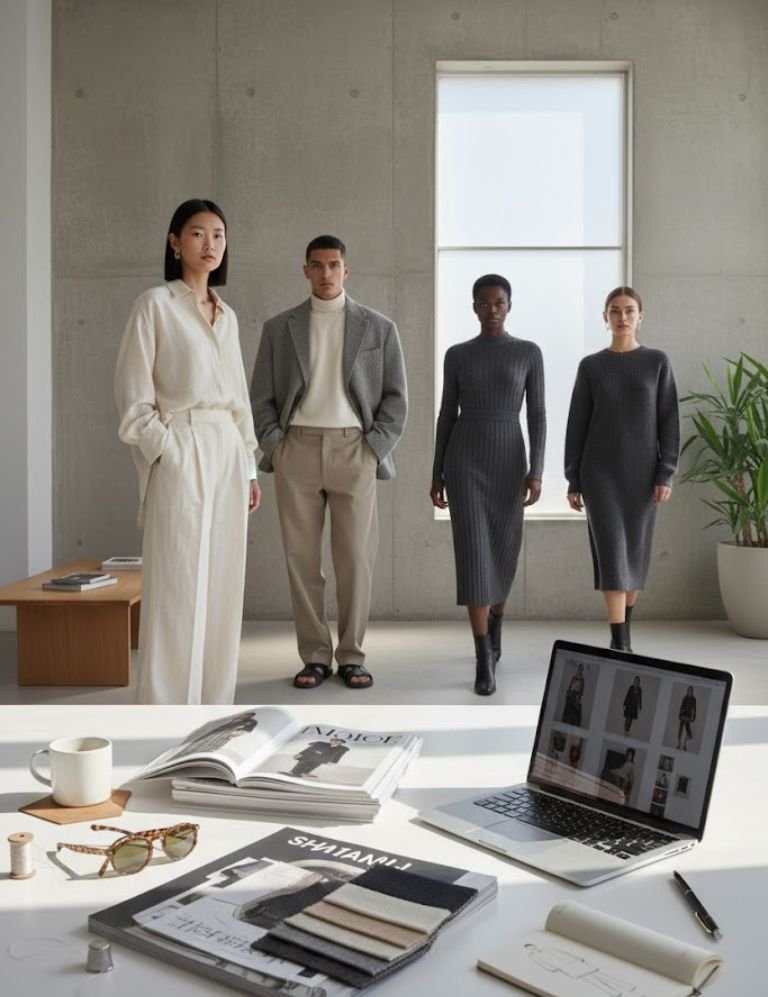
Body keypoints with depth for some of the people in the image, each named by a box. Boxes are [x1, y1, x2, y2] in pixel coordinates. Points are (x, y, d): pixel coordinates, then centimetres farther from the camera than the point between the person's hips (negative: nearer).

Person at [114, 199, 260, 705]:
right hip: (182, 455, -6)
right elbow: (134, 397, -6)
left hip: (227, 455, 6)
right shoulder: (156, 304, -2)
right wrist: (167, 454, -13)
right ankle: (167, 711, 2)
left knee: (222, 584, 7)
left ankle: (214, 702, 16)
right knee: (178, 584, -6)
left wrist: (249, 467, 14)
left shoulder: (227, 315, 16)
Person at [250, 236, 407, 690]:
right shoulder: (279, 327, 10)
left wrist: (375, 448, -4)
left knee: (355, 559, -1)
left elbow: (396, 397, 6)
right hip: (297, 449, 1)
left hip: (353, 450, -1)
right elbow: (261, 396, 10)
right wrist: (274, 446, -1)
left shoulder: (379, 327, 7)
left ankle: (352, 656, 11)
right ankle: (315, 656, 11)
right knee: (302, 558, 2)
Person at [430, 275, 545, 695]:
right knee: (473, 554, -10)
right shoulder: (457, 355, 6)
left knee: (503, 554, 10)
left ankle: (494, 624, 41)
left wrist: (537, 472, -7)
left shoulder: (529, 353, 4)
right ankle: (484, 660, -7)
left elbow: (537, 416, 1)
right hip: (464, 460, 0)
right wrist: (436, 475, 5)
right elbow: (446, 416, 8)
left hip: (508, 461, 1)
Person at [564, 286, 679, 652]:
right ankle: (621, 643, -11)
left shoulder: (658, 362, 3)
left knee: (634, 552, 8)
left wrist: (666, 475, -8)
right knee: (611, 551, -12)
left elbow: (668, 422, 0)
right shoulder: (590, 367, 3)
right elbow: (577, 425, 3)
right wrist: (573, 481, 0)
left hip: (641, 471, 1)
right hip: (600, 471, -1)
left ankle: (621, 631, 27)